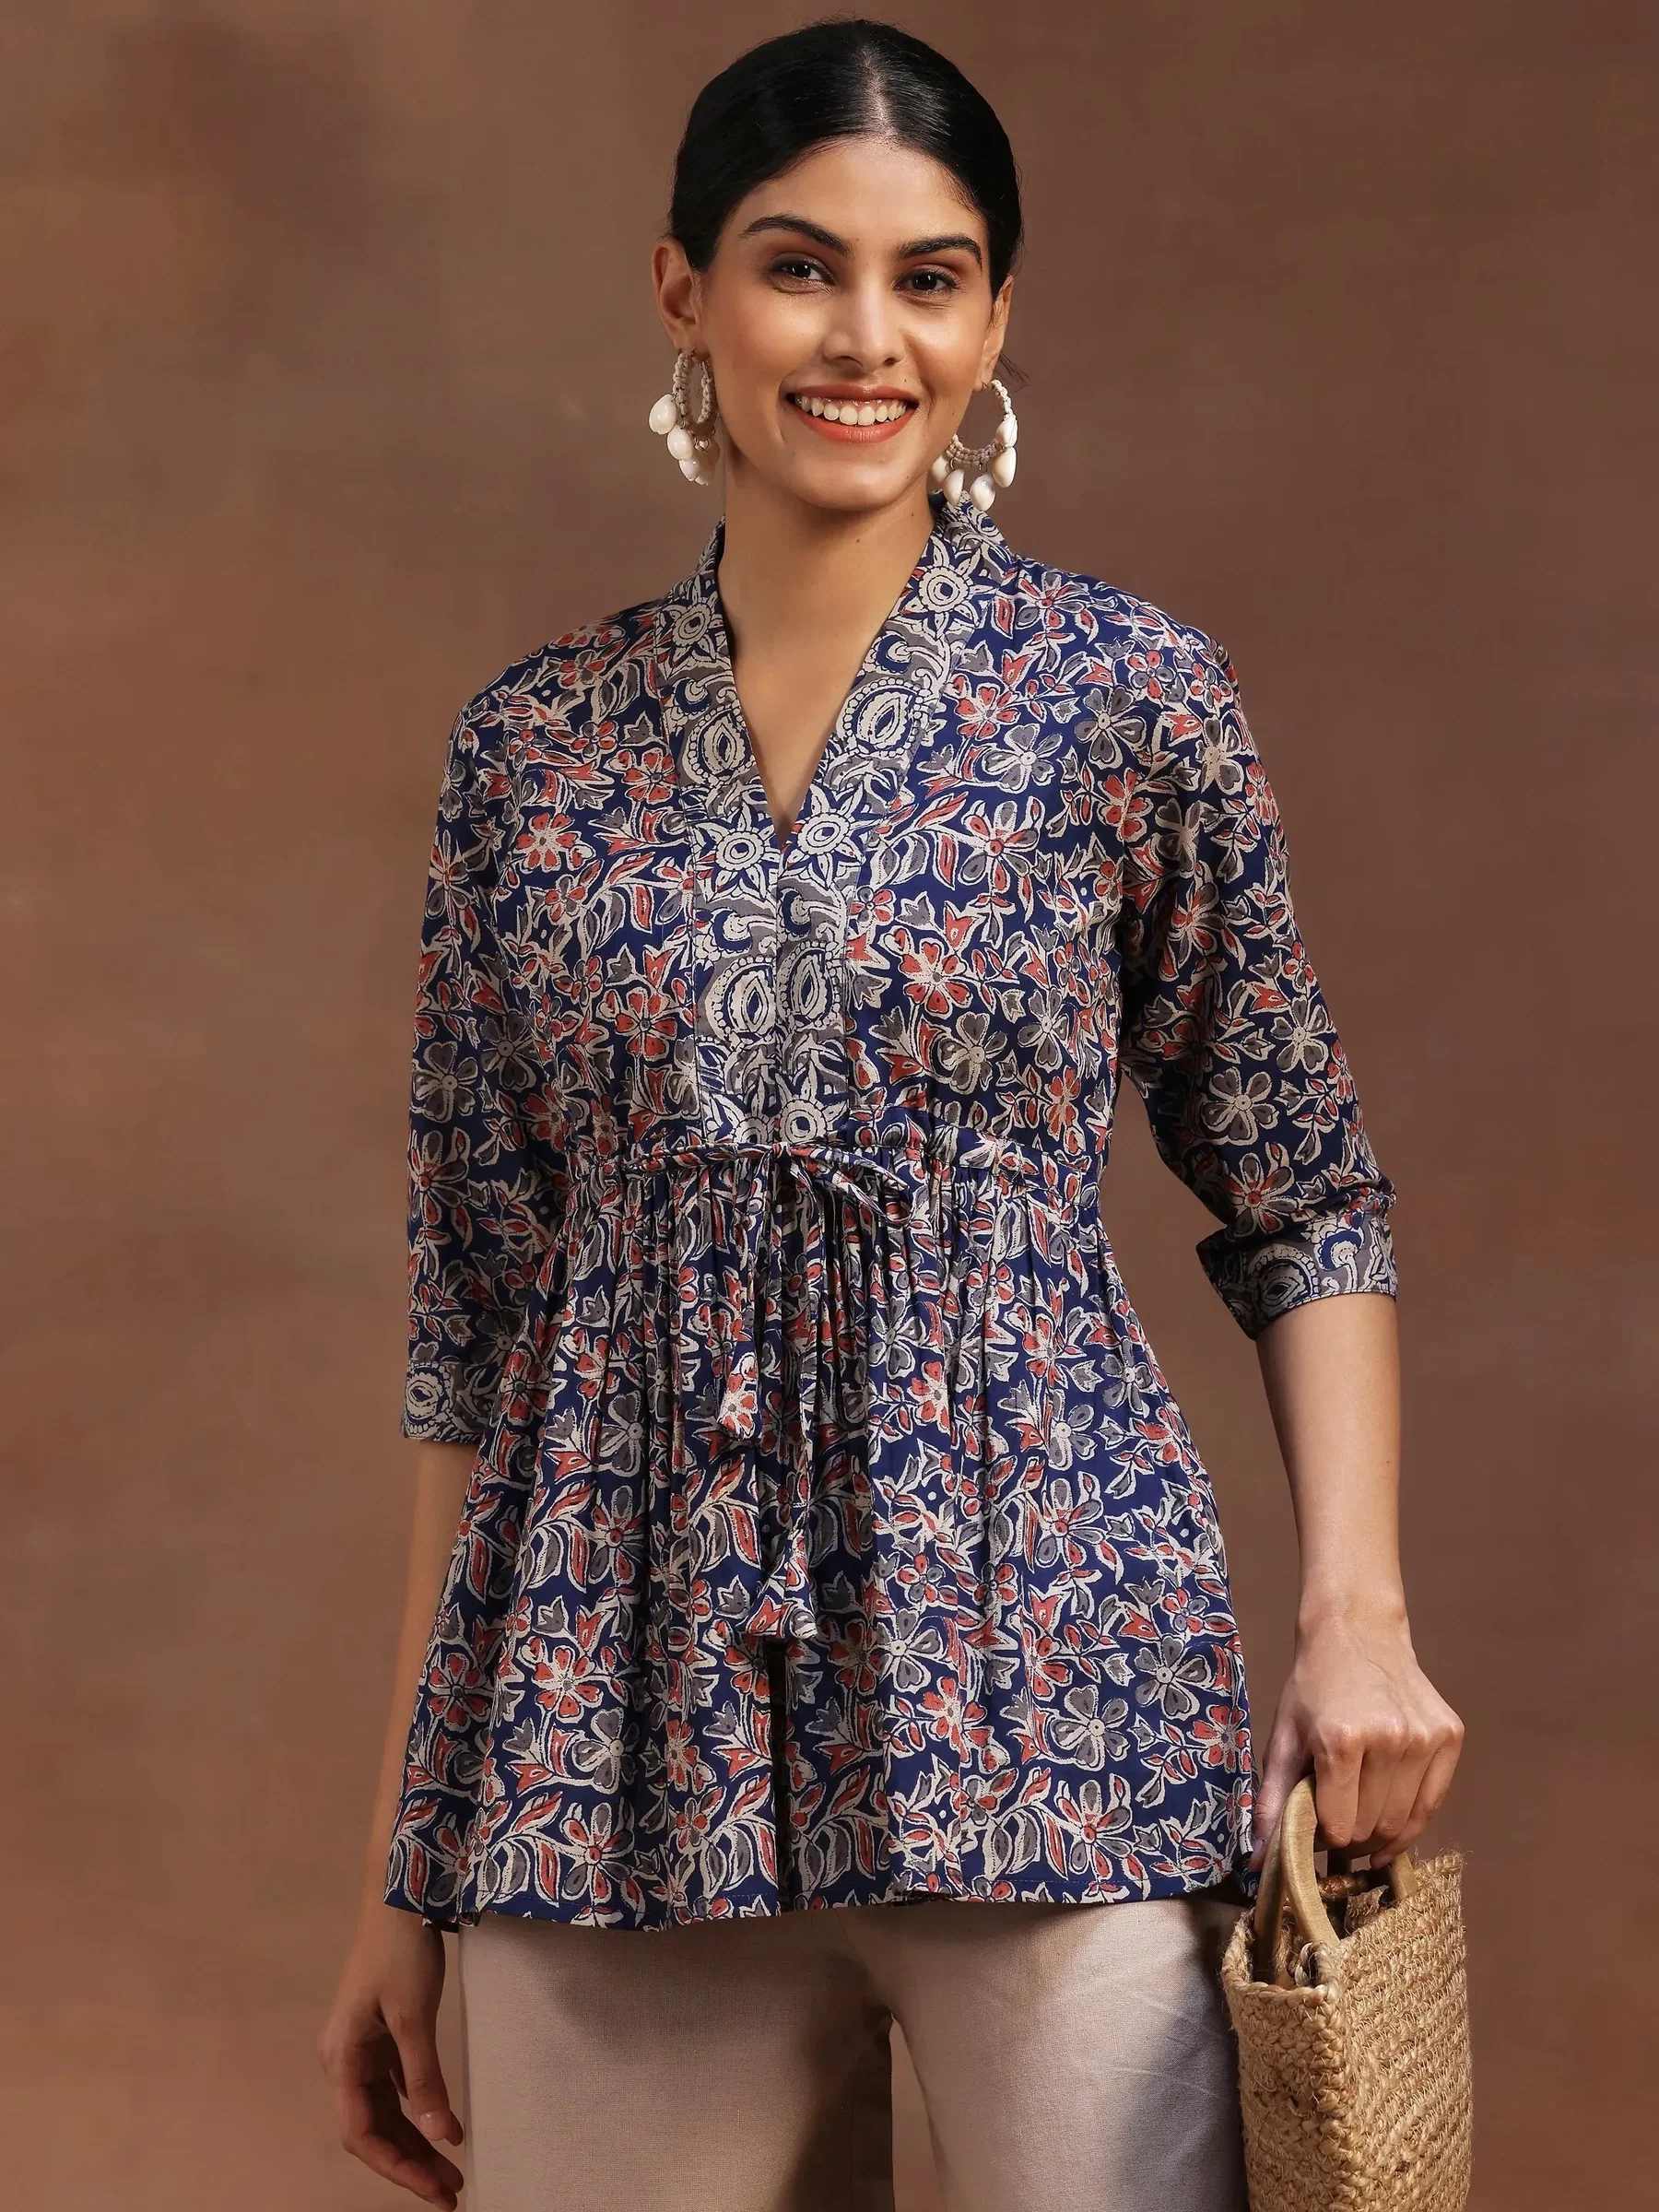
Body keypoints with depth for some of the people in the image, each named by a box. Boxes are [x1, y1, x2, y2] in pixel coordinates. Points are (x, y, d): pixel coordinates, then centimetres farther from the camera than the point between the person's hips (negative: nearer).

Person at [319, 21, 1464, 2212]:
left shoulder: (1126, 696, 0)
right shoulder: (533, 747, 7)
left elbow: (1306, 1209, 7)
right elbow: (481, 1319, 9)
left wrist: (1359, 1606, -9)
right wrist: (407, 1877, 9)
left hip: (1046, 1701, -2)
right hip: (616, 1755, 2)